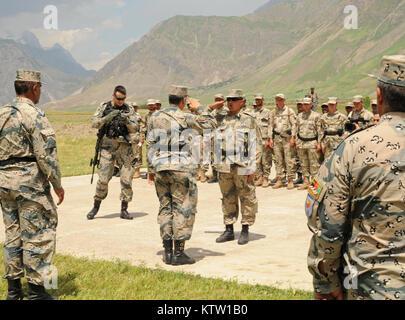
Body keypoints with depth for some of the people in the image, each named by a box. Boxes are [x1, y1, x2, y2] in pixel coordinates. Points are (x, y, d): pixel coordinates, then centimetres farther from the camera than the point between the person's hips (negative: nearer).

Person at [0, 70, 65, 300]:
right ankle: (36, 290, 3)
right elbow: (46, 154, -16)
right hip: (29, 181, -8)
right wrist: (57, 184, -8)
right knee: (38, 235, 0)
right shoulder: (34, 115, -13)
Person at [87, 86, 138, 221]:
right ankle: (96, 207, 12)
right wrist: (108, 117, -19)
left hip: (124, 147, 1)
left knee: (126, 179, -2)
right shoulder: (104, 107, 6)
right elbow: (94, 123, -4)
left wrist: (126, 121, -20)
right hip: (107, 146, -1)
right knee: (103, 179, -5)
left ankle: (124, 210, 8)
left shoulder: (129, 109, 7)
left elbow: (135, 128, -1)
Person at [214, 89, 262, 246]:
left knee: (247, 198, 1)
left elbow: (257, 144, -5)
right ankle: (229, 230, 18)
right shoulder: (223, 119, 12)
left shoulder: (249, 119, -2)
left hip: (242, 166, -5)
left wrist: (252, 167, -10)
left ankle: (245, 230, 12)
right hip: (224, 167, 5)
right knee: (228, 199, 10)